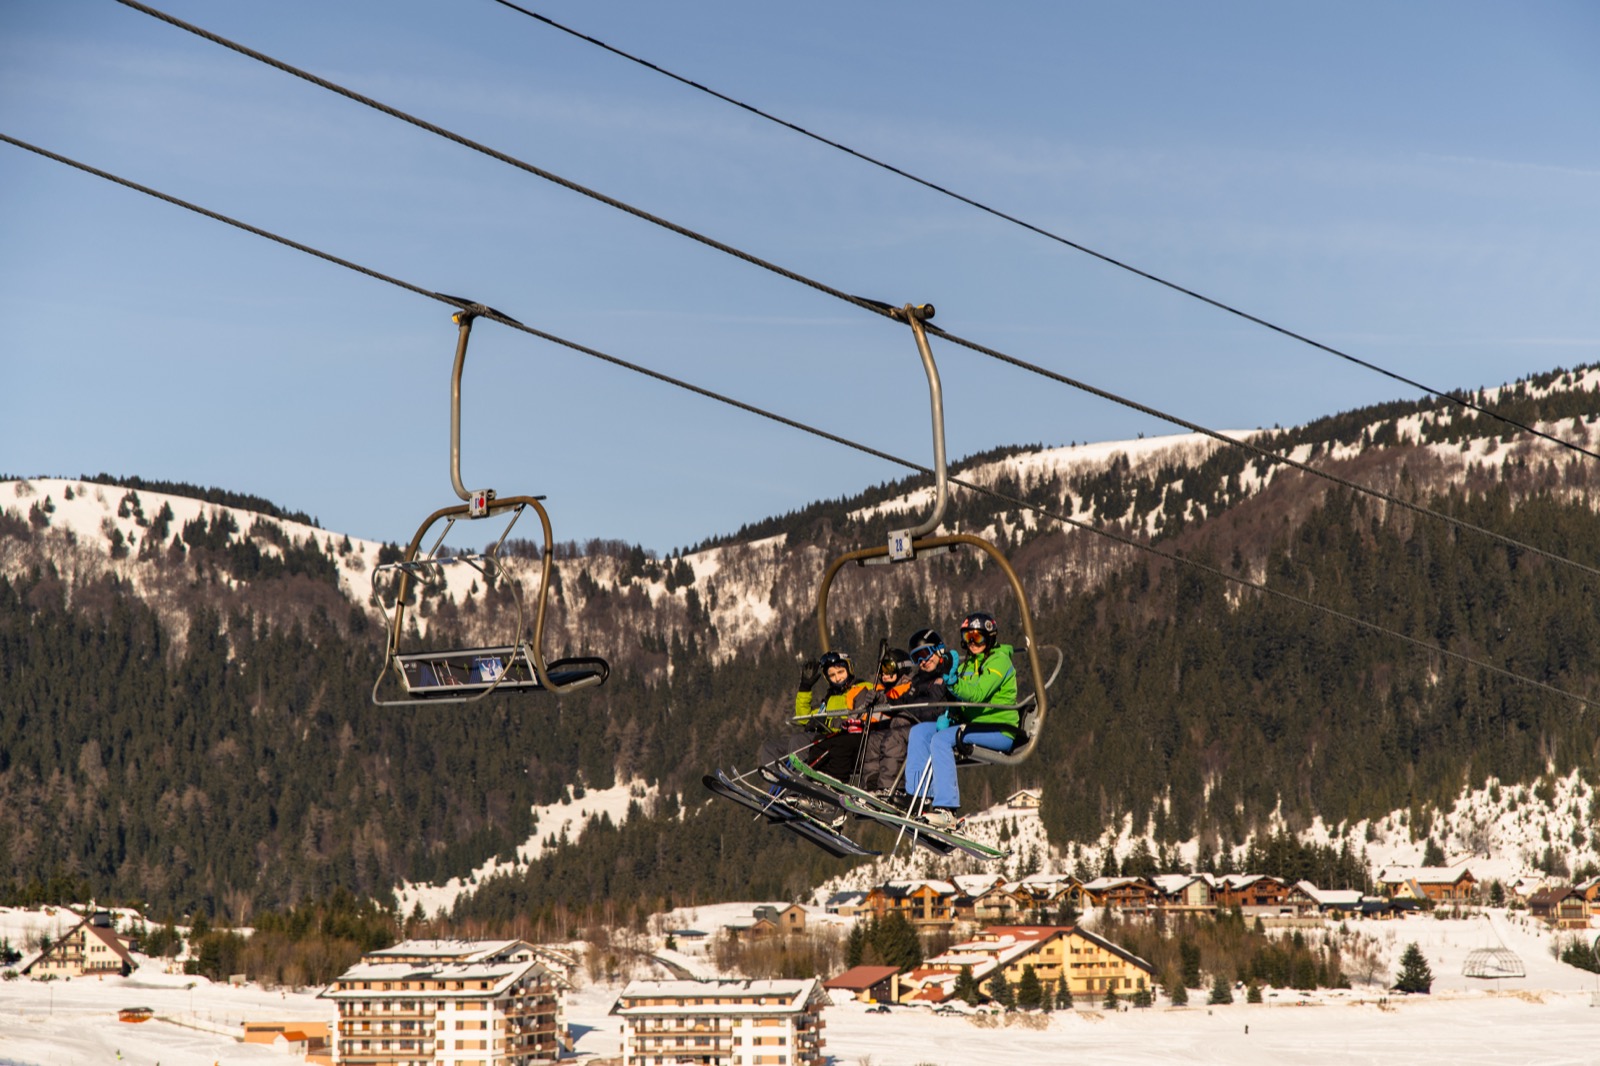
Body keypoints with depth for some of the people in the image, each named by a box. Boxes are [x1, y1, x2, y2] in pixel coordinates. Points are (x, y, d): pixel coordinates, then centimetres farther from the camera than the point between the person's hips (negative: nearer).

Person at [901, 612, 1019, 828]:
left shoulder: (999, 660, -7)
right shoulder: (969, 664, 20)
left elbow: (977, 694, -22)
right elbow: (960, 699, 16)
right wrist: (947, 715, -5)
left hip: (1000, 732, -9)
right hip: (973, 726, 9)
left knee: (942, 739, -29)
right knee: (920, 731, -5)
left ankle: (946, 808, -37)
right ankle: (917, 793, -16)